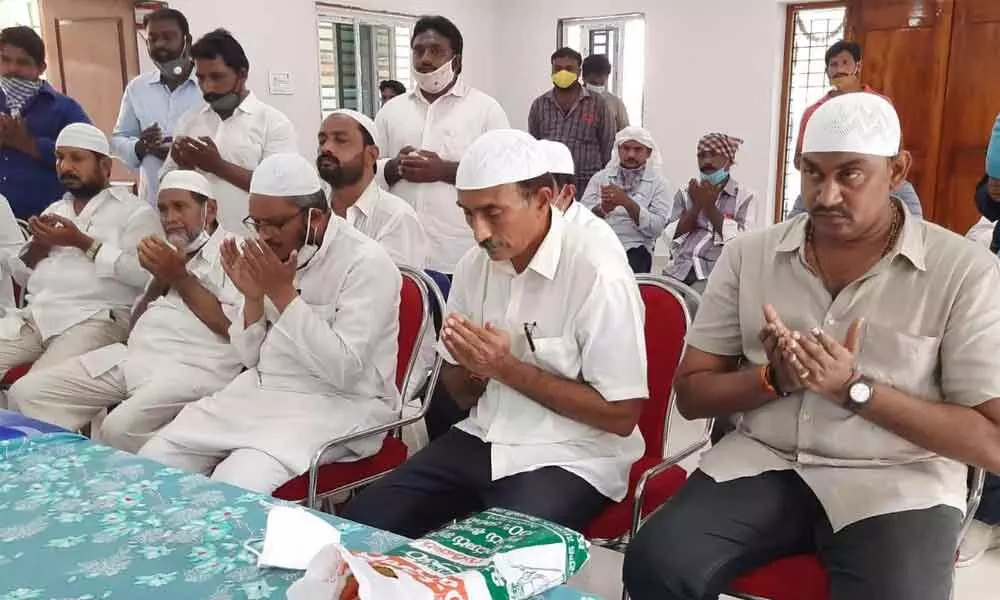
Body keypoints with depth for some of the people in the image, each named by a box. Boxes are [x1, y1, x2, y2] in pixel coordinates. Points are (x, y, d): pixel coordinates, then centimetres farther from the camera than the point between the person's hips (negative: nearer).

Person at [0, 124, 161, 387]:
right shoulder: (54, 210, 25)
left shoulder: (135, 211, 2)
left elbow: (144, 273, -14)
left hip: (96, 318, -6)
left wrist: (83, 243, -12)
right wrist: (37, 246, 3)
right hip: (35, 316, 7)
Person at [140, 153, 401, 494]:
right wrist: (253, 298, -8)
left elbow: (344, 371, -23)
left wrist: (283, 293, -21)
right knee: (153, 462, -4)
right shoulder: (274, 253, 7)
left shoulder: (366, 263, -14)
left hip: (336, 406, -7)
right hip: (260, 392, 7)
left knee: (235, 484, -28)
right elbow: (252, 358, 10)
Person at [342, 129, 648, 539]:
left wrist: (510, 369, -19)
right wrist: (471, 365, -12)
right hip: (481, 441, 6)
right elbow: (462, 395, 13)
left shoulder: (599, 277, -18)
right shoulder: (474, 265, 3)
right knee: (360, 524, -6)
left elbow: (621, 416, -15)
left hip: (568, 458, -6)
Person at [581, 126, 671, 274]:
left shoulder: (658, 183, 8)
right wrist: (602, 209, -18)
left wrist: (627, 202, -17)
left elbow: (656, 228, -6)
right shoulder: (600, 177, 15)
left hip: (633, 249, -1)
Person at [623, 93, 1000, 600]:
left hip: (895, 484, -1)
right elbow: (691, 394, 7)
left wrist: (855, 388, -18)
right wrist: (773, 378, -13)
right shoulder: (748, 255, 4)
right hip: (764, 462, 2)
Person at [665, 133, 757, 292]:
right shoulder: (685, 194, 15)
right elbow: (671, 237, 6)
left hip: (717, 273, -4)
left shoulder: (745, 196, 6)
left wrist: (709, 206, -6)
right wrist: (696, 206, -5)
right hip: (681, 270, 4)